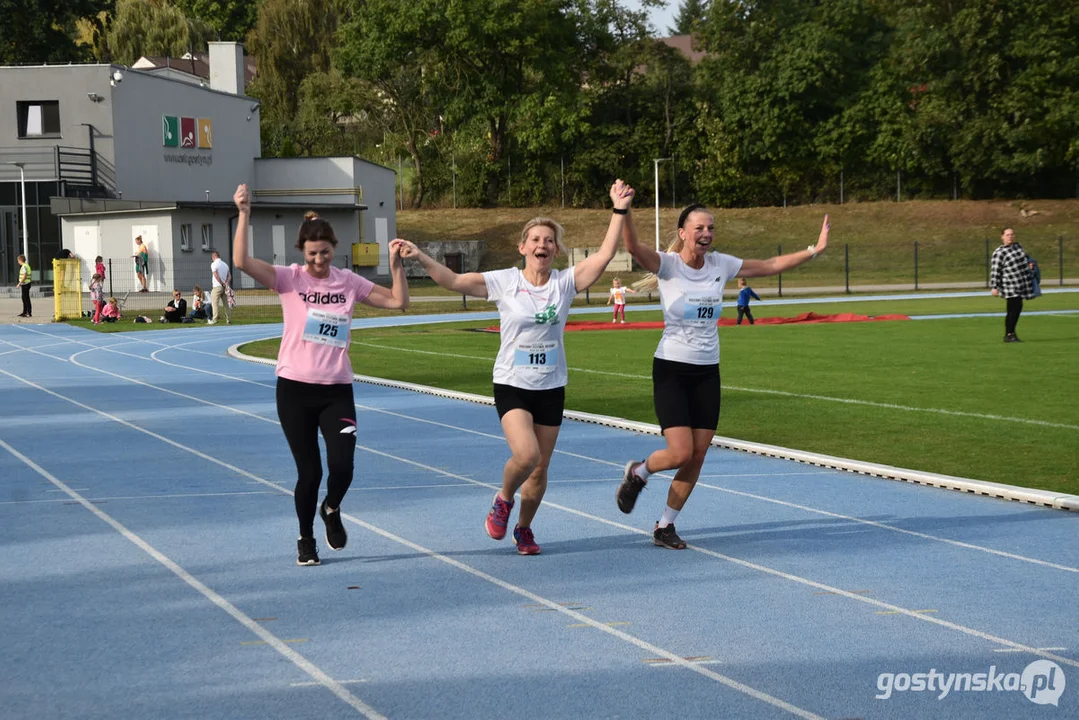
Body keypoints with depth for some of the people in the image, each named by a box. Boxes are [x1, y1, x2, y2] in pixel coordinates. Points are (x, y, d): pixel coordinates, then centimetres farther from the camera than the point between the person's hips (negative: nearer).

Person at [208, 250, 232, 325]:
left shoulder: (214, 264, -6)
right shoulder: (225, 264, 15)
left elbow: (216, 276, -16)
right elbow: (229, 277, 10)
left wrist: (223, 284, -11)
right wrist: (226, 284, -3)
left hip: (217, 286, -6)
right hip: (224, 288, 6)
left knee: (215, 303, -7)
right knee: (226, 304, 8)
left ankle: (214, 320, -15)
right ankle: (229, 320, 6)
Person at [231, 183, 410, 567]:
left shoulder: (348, 281, 5)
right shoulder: (290, 279, -4)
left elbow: (398, 301, 8)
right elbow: (242, 262, -18)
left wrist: (396, 264, -4)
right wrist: (244, 214, -24)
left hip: (337, 390, 2)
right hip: (295, 389, -2)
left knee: (342, 467, -11)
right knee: (309, 472, 1)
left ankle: (331, 510, 24)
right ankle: (305, 539, 25)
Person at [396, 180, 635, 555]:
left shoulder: (565, 282, -1)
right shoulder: (503, 282, -6)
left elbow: (605, 255, -11)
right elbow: (453, 281, -9)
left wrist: (619, 212, -16)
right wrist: (419, 257, -20)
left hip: (551, 388, 3)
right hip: (512, 385, -3)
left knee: (540, 469, 8)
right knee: (526, 454, -24)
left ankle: (524, 527, 33)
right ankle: (503, 500, 8)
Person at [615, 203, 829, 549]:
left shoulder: (720, 264, 4)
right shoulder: (668, 264, -11)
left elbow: (770, 265, 12)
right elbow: (633, 247, -30)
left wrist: (813, 250, 7)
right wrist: (624, 212, -46)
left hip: (707, 373, 5)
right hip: (671, 370, -5)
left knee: (697, 457, 4)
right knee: (680, 453, -14)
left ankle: (665, 526, 20)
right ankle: (637, 473, 19)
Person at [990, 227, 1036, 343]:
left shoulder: (1017, 246, 11)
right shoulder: (999, 253, -13)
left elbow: (1026, 257, 28)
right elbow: (995, 271, -15)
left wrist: (1030, 263, 7)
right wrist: (994, 287, -18)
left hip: (1022, 284, 8)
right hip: (1010, 287, -8)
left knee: (1017, 308, 10)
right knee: (1014, 308, -12)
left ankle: (1010, 333, 20)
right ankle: (1009, 335, -4)